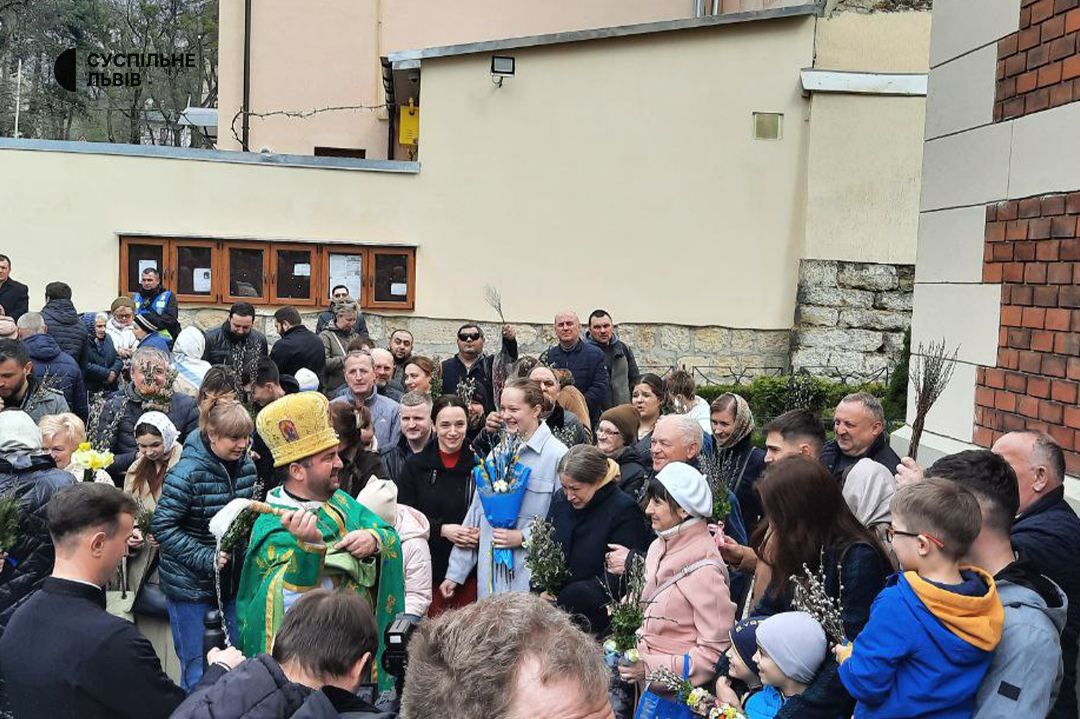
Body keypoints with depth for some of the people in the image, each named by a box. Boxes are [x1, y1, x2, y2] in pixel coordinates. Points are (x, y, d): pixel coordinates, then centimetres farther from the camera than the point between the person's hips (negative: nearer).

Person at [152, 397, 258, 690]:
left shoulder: (245, 465, 1)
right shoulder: (188, 472, -19)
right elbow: (162, 527, -18)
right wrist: (207, 558, -23)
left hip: (232, 582, 6)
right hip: (191, 586, -6)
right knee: (198, 675, 4)